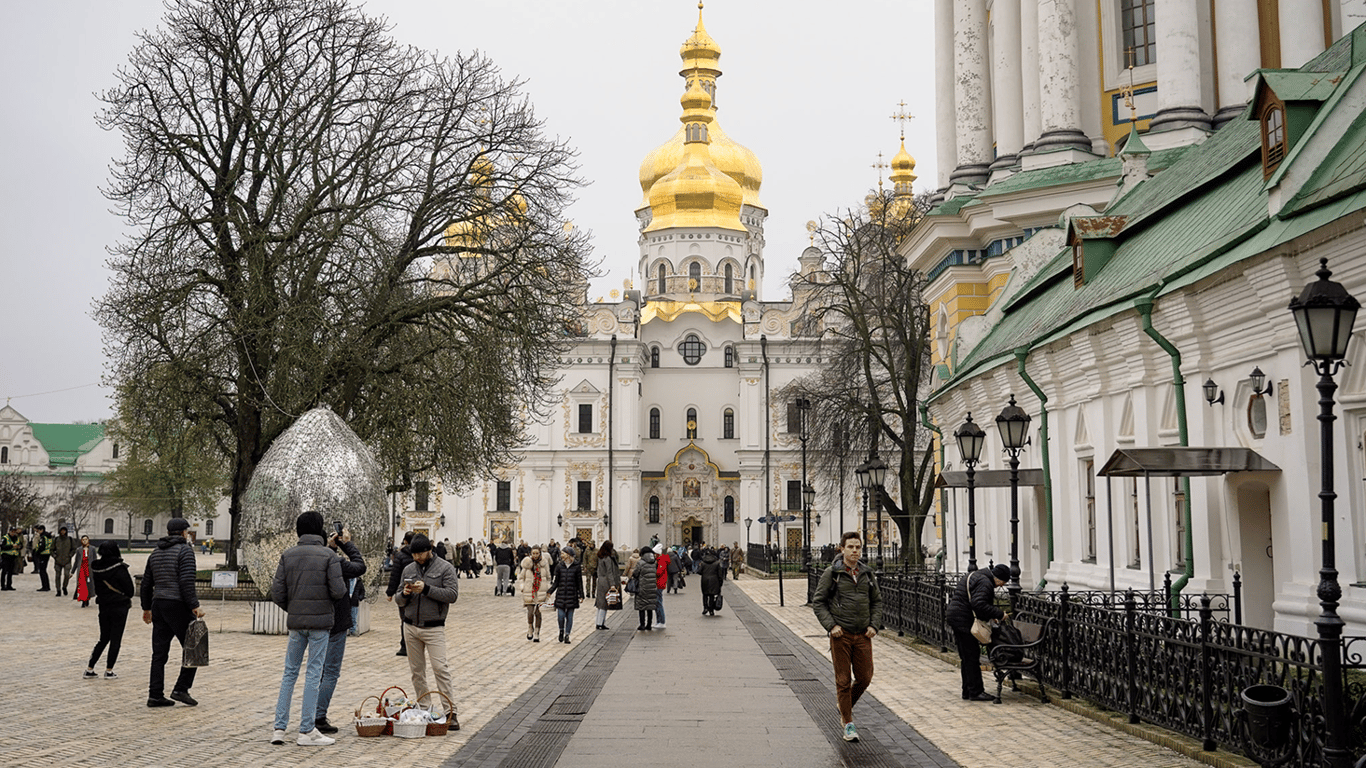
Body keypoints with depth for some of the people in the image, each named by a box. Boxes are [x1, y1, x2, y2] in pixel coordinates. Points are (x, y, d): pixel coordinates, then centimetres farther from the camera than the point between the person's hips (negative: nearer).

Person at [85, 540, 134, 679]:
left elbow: (96, 589, 9)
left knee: (104, 639, 16)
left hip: (103, 606, 5)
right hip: (119, 607, -5)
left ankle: (89, 669, 14)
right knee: (116, 639, 4)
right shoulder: (119, 568, -15)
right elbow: (129, 589, -10)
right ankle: (109, 671, 5)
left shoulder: (96, 568, 1)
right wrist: (127, 599, 10)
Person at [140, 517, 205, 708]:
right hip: (178, 606, -7)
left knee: (159, 654, 8)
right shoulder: (185, 551, -7)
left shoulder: (156, 553, 15)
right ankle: (181, 689, -4)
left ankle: (155, 695, 6)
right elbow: (186, 582, -18)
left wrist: (146, 608, 27)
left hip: (158, 606, 7)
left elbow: (146, 584, 19)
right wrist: (194, 606, -17)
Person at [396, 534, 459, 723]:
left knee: (440, 668, -13)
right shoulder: (408, 569, 10)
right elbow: (400, 602, 14)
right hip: (410, 627, 5)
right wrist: (404, 594, -10)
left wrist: (426, 589, -21)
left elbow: (452, 594, -13)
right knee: (417, 671, 7)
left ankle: (450, 711, -12)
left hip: (434, 628, -5)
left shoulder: (445, 568, -3)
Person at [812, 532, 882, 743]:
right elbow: (818, 601, -1)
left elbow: (877, 600, 17)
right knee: (843, 680, 0)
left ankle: (845, 707, 31)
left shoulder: (867, 573, 7)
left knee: (865, 678, 5)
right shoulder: (832, 573, -4)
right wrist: (831, 625, -11)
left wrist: (874, 625, 3)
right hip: (840, 635, -4)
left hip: (863, 635, 4)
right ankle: (848, 723, 10)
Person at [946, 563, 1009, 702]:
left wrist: (990, 616, 16)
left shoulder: (975, 576, 17)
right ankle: (976, 692, -4)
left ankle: (968, 691, 19)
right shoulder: (985, 583, -16)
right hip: (964, 621, -11)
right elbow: (979, 605, -28)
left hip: (955, 618, 11)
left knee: (966, 658, 14)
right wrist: (999, 614, -21)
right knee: (972, 657, -6)